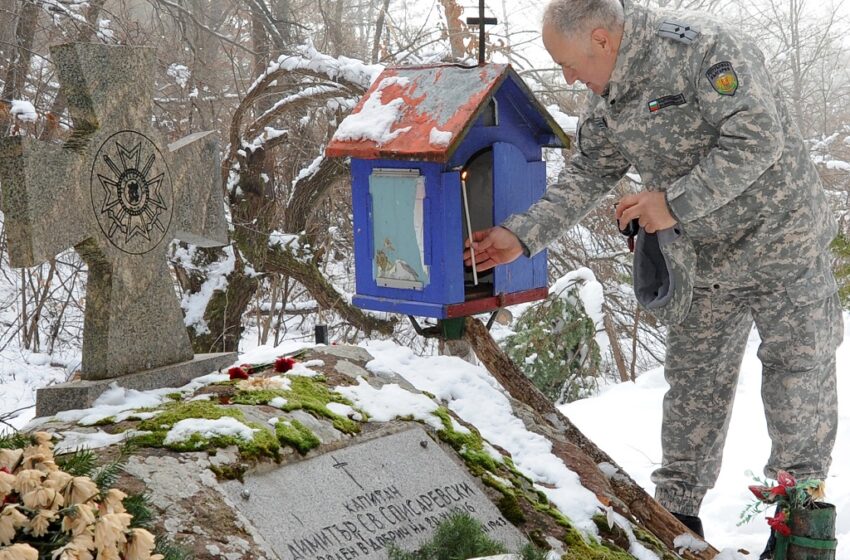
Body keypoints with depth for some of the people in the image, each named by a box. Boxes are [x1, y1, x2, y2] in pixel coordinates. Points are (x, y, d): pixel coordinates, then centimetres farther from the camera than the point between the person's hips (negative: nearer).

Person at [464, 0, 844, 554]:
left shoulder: (703, 46, -24)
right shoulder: (606, 101, 1)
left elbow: (758, 139, -28)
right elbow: (586, 178, 6)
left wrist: (675, 203, -26)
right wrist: (522, 235, -4)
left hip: (782, 239, -6)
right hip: (706, 260, 7)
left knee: (799, 381, 3)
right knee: (694, 384, 11)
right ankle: (678, 512, 22)